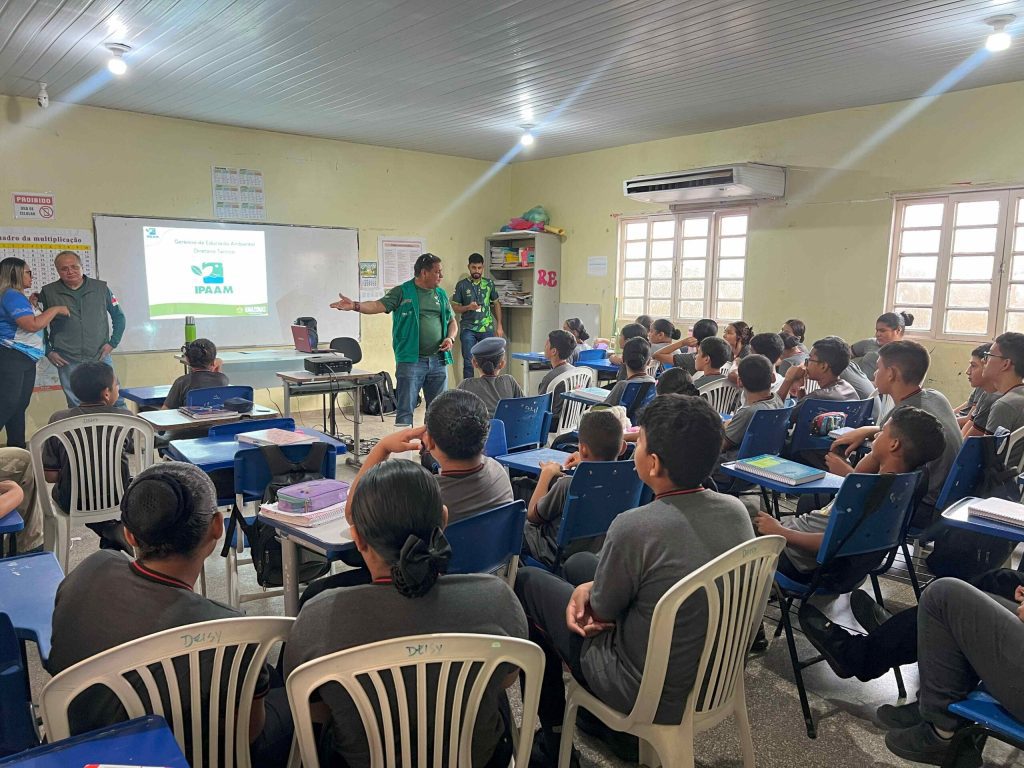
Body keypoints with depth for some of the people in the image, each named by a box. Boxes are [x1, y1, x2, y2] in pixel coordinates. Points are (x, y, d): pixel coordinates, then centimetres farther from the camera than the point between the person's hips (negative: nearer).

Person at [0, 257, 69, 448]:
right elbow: (32, 325, -23)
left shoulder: (16, 296, 18)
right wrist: (56, 309, -12)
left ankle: (17, 451, 16)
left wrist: (31, 304, 21)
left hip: (25, 360, 11)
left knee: (19, 407, 11)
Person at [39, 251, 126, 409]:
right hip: (68, 362, 0)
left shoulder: (101, 288, 5)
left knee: (115, 402, 0)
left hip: (101, 358, 0)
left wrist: (113, 343, 2)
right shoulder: (48, 292, 3)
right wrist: (48, 351, 4)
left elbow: (119, 317, 13)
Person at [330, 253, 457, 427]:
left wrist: (450, 338, 2)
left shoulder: (441, 294, 14)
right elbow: (379, 305, -11)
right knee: (405, 409, -3)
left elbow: (452, 321, 22)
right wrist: (355, 306, -28)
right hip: (411, 360, -5)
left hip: (438, 361, 5)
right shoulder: (402, 292, 0)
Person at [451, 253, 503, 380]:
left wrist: (499, 326, 8)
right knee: (468, 362, -1)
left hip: (487, 328, 2)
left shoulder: (489, 283, 8)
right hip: (468, 329, -2)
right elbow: (454, 307, 3)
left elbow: (496, 304, 14)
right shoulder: (461, 285, 1)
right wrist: (468, 307, -16)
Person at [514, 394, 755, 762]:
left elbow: (599, 614, -16)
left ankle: (552, 735, 24)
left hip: (648, 692, -6)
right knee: (580, 563, 22)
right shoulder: (737, 510, -10)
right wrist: (593, 588, -3)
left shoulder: (636, 526, -32)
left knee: (527, 582, 10)